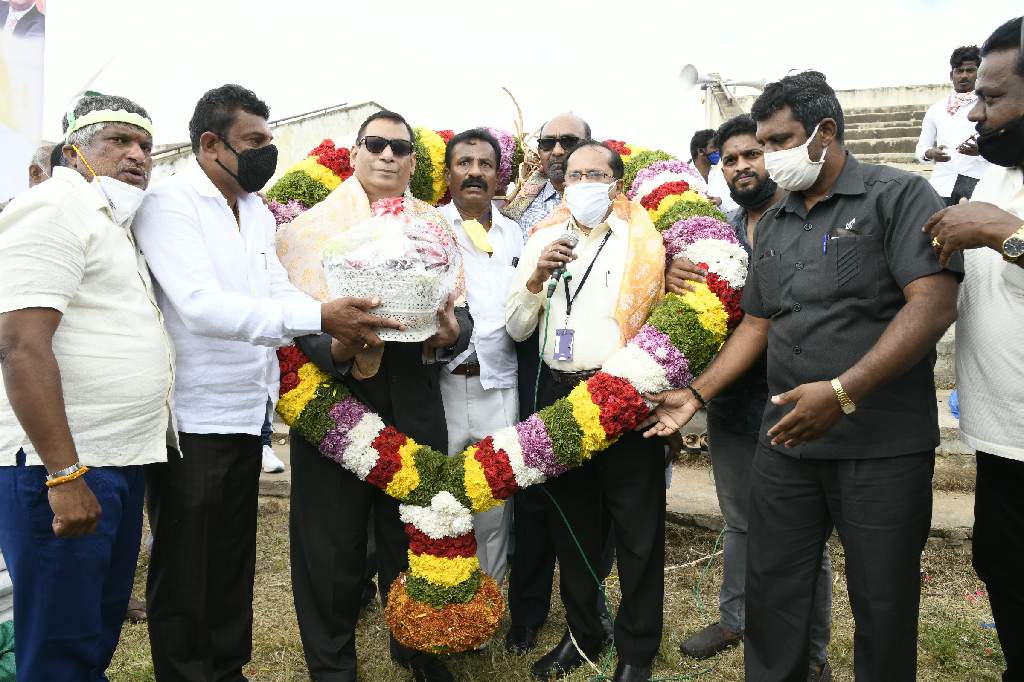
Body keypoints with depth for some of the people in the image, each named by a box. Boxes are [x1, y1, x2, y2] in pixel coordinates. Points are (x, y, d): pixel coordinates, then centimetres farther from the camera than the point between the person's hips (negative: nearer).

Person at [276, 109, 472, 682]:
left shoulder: (435, 224, 11)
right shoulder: (313, 224, 1)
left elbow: (461, 313, 5)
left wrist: (450, 333, -17)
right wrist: (336, 347, -26)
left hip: (415, 396, 3)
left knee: (414, 528, 11)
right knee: (332, 538, 5)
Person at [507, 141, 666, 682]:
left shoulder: (645, 238, 0)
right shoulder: (543, 239, 10)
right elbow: (516, 329, 7)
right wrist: (536, 279, -9)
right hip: (558, 395, 4)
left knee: (637, 532, 6)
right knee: (571, 526, 16)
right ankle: (582, 632, 36)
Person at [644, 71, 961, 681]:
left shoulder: (898, 195, -5)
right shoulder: (773, 224, 14)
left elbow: (934, 303, -17)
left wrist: (843, 391, -26)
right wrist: (696, 395, 7)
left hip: (884, 447, -5)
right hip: (786, 442, 5)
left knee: (883, 603, 9)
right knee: (772, 588, 12)